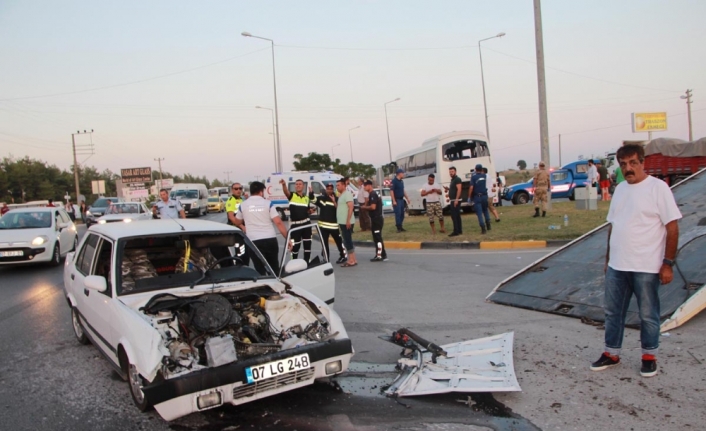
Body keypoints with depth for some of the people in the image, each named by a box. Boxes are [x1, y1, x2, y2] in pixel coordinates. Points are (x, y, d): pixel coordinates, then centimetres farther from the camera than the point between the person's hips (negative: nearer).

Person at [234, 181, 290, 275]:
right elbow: (278, 223, -6)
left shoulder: (242, 205, 6)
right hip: (270, 240, 0)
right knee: (274, 269, 15)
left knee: (260, 270, 5)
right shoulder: (268, 203, 0)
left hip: (254, 241, 0)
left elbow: (237, 223, 23)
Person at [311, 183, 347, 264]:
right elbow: (312, 199, 9)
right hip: (323, 225, 3)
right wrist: (311, 192, -8)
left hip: (334, 225, -3)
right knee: (324, 243, 7)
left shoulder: (336, 199, -3)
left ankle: (343, 256, 23)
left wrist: (334, 202, -23)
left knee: (339, 241, 7)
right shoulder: (321, 198, 7)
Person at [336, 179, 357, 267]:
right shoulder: (341, 195, 19)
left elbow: (351, 207, -20)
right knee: (347, 241, 12)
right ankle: (351, 260, 17)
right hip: (342, 222, 10)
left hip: (347, 222, -10)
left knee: (348, 241, -9)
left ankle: (352, 260, -6)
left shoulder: (347, 194, -11)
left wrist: (348, 220, -25)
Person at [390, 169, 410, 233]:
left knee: (402, 214, 9)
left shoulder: (401, 181, 14)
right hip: (396, 200, -8)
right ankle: (398, 228, -3)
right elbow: (391, 191, -16)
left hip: (401, 199, 8)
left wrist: (407, 198, 20)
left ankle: (400, 227, 17)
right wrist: (394, 201, -20)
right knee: (398, 214, -7)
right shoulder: (394, 181, -12)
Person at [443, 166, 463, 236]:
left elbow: (459, 190, -21)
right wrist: (448, 189, 11)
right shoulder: (452, 180, 18)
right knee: (457, 215, 12)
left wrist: (456, 199, -26)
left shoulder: (457, 179, -12)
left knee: (454, 216, -12)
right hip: (453, 200, 10)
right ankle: (459, 230, 16)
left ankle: (456, 231, -12)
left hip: (456, 200, -10)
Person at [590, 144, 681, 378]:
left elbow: (672, 228, -11)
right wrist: (608, 258, 16)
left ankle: (649, 356, 28)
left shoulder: (658, 187, -10)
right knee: (613, 312, 14)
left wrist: (667, 263, -14)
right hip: (617, 266, 6)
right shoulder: (620, 189, 10)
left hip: (646, 267, -6)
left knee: (648, 315, 9)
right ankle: (611, 354, 28)